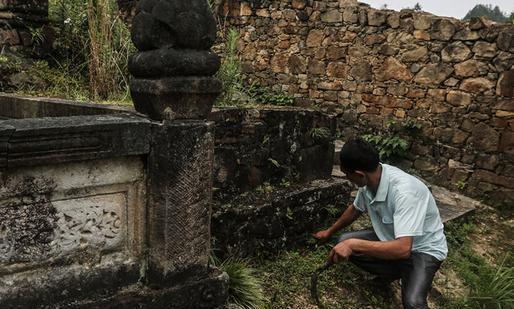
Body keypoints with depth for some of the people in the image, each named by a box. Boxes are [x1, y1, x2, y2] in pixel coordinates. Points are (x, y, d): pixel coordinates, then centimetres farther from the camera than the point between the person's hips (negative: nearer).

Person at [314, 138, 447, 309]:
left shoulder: (404, 191, -36)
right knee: (344, 243, -8)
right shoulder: (369, 180, -13)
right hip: (391, 238, 8)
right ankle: (394, 273, 8)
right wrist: (329, 231, 21)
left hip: (423, 248, -8)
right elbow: (355, 209, 9)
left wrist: (354, 244, -41)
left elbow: (403, 249, -42)